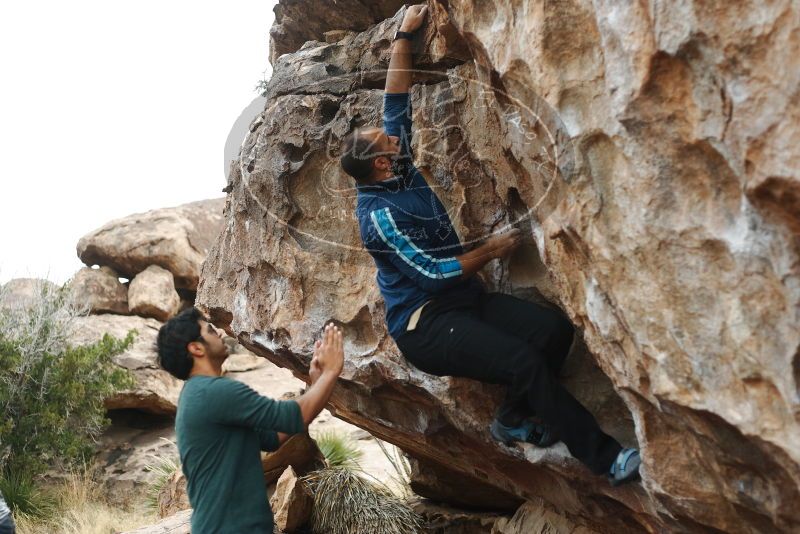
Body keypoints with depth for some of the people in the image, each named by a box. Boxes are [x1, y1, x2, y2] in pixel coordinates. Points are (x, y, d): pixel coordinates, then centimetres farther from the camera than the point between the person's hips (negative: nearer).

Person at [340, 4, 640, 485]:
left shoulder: (399, 172, 6)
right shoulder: (381, 214, -18)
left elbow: (397, 104, 11)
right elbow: (433, 274, -20)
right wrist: (491, 251, -9)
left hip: (465, 299, 9)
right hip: (426, 324, -9)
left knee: (554, 328, -12)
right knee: (526, 361, -27)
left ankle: (514, 420, 7)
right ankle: (606, 459, -18)